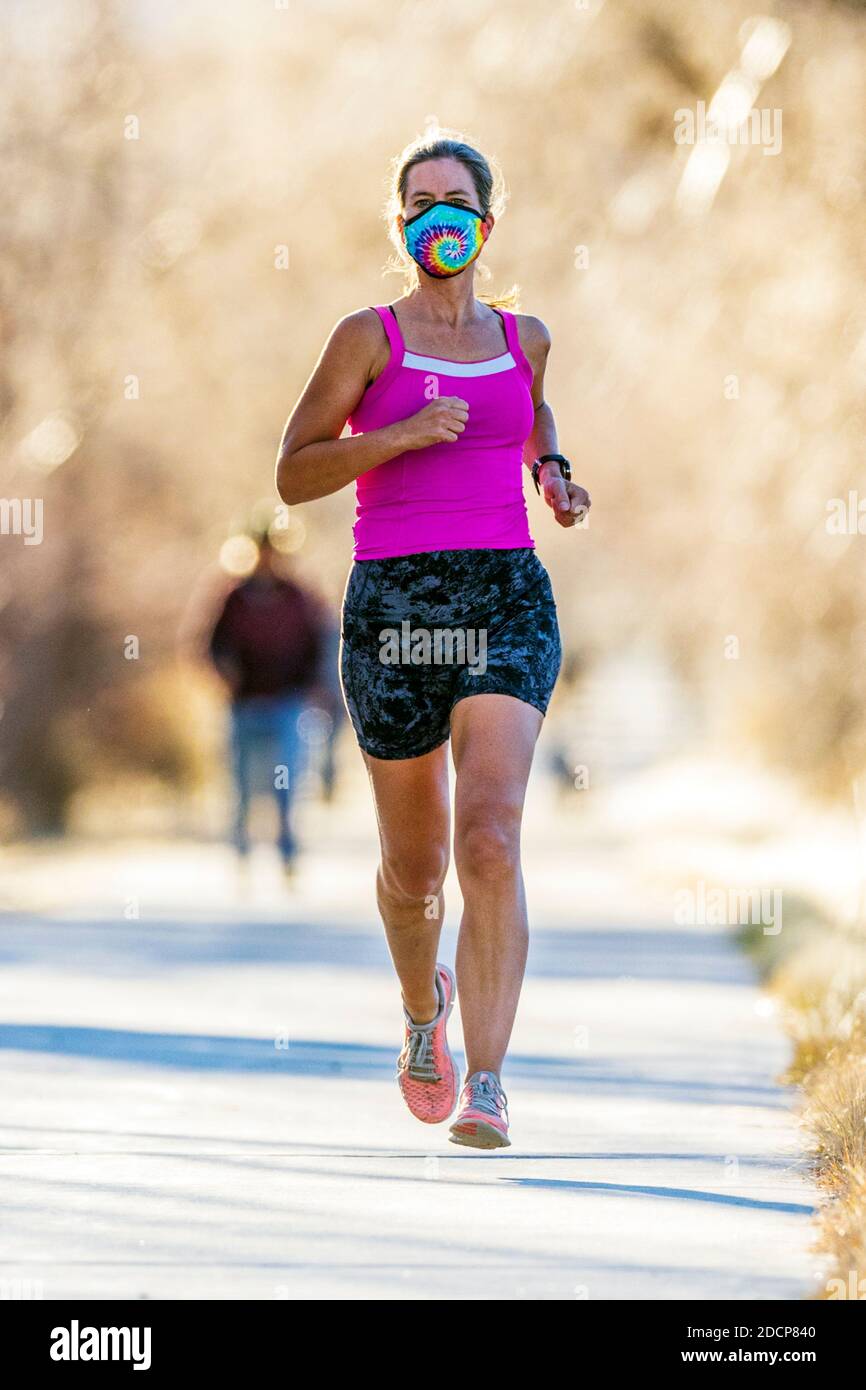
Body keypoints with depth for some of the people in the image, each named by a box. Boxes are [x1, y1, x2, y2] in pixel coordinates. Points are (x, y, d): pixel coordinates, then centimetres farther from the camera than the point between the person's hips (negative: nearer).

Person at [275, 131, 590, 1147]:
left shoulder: (523, 337, 13)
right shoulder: (369, 338, 3)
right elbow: (293, 473, 0)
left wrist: (553, 475, 16)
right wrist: (403, 434, -13)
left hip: (507, 599, 1)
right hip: (395, 602, -1)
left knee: (491, 837, -18)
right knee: (414, 862, 9)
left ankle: (485, 1088, -21)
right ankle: (424, 1009, 42)